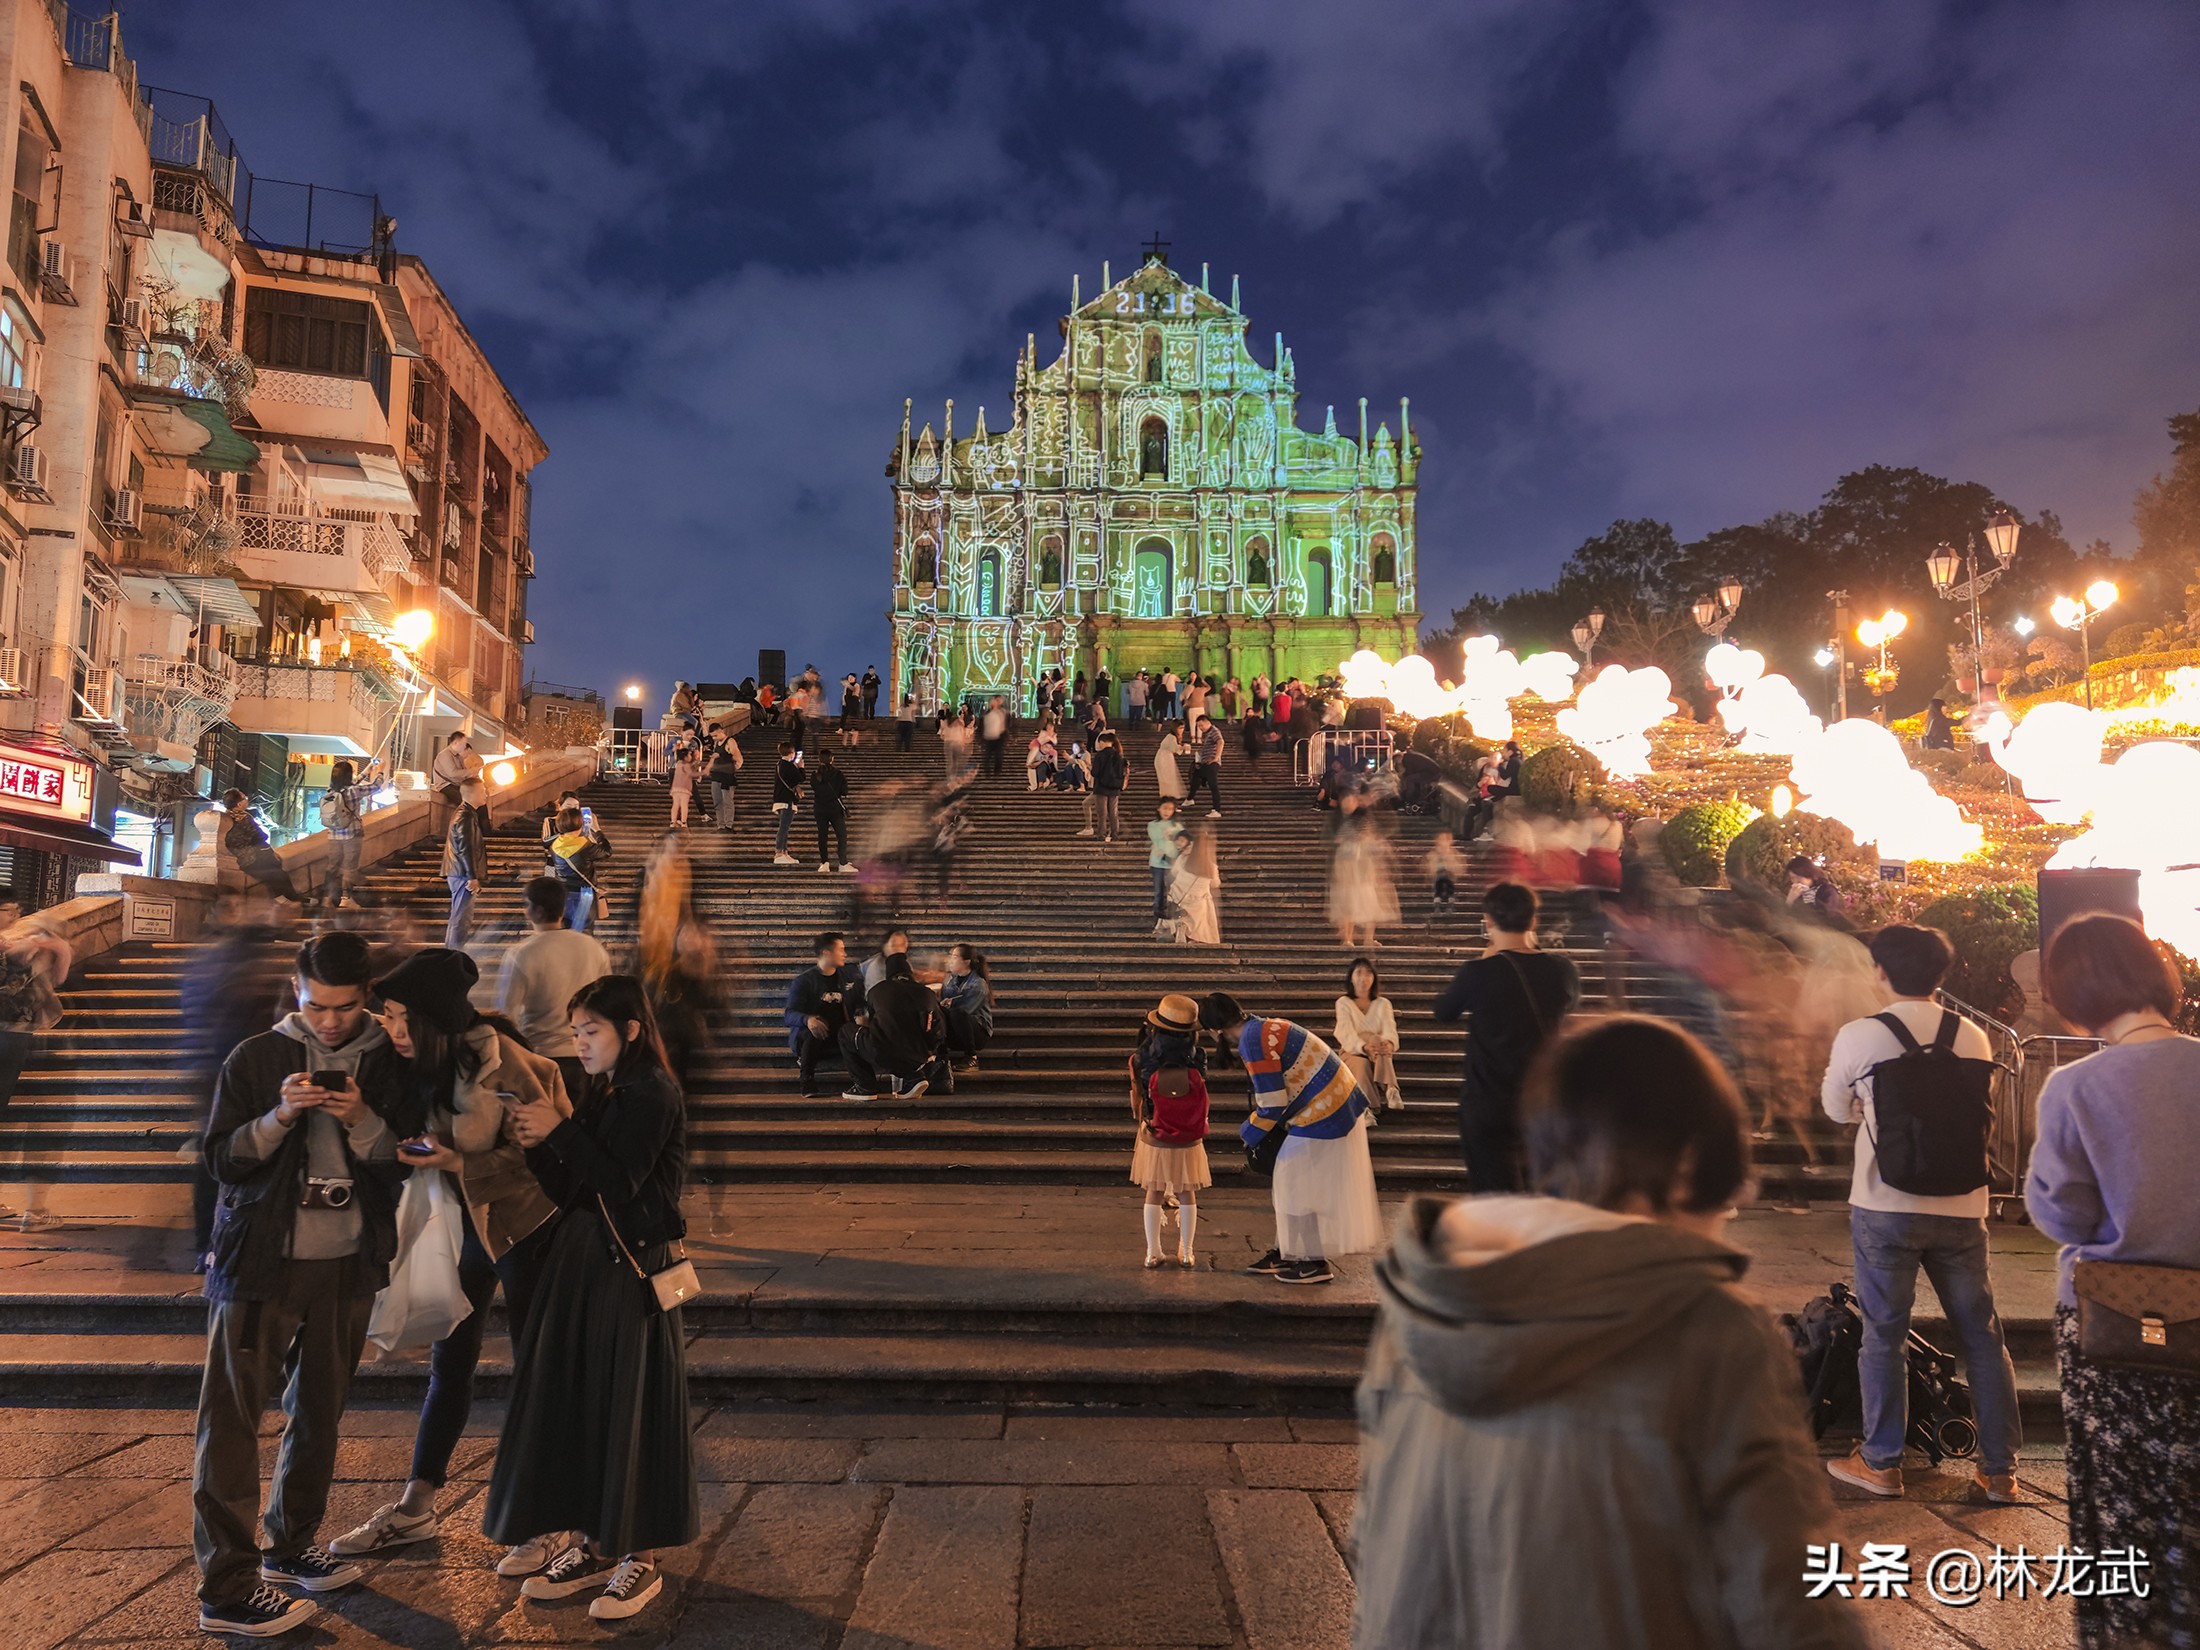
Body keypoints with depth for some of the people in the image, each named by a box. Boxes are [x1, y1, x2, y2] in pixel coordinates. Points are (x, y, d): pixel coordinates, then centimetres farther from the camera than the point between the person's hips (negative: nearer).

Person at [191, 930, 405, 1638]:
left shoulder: (387, 1063, 0)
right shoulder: (256, 1058, -4)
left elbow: (404, 1165, -2)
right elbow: (221, 1159, -5)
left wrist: (362, 1122, -20)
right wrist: (279, 1116, -22)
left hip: (348, 1267, 3)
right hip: (261, 1262, -2)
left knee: (320, 1413, 15)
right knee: (231, 1419, -1)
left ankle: (290, 1545, 33)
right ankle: (226, 1590, 8)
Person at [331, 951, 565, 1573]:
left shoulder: (497, 1058, -25)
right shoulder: (412, 1062, -5)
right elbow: (402, 1142, 9)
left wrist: (460, 1164, -26)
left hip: (522, 1224, -6)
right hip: (458, 1223, 6)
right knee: (448, 1365, 18)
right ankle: (415, 1510, 33)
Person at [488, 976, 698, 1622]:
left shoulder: (652, 1094, -13)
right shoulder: (602, 1094, 11)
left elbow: (619, 1183, -21)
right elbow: (572, 1192, 9)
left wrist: (560, 1132, -18)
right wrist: (539, 1147, -6)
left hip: (632, 1274, -8)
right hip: (584, 1265, 8)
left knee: (630, 1408, 1)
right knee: (578, 1401, 12)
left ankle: (640, 1558, 14)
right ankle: (593, 1544, 26)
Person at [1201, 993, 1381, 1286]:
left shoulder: (1253, 1043, -20)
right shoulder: (1267, 1027, 9)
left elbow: (1272, 1106, -19)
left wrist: (1248, 1133, -1)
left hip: (1323, 1117, -10)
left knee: (1297, 1188, 3)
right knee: (1287, 1183, 17)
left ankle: (1316, 1264, 13)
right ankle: (1284, 1253, 27)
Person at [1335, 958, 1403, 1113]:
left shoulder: (1383, 1003, 9)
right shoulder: (1343, 1003, 3)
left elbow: (1390, 1030, -11)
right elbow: (1347, 1034, -14)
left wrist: (1389, 1043, -38)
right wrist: (1365, 1047, -38)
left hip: (1379, 1056, 2)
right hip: (1352, 1053, -1)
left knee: (1382, 1053, -34)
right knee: (1362, 1063, -37)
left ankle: (1389, 1089, -55)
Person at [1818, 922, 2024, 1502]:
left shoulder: (1858, 1036, -9)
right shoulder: (1973, 1038, 0)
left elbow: (1837, 1109, 6)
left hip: (1885, 1208, -3)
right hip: (1961, 1207, 3)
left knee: (1884, 1334, 7)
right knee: (1982, 1335, 14)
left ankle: (1881, 1463, 17)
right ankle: (2000, 1469, 22)